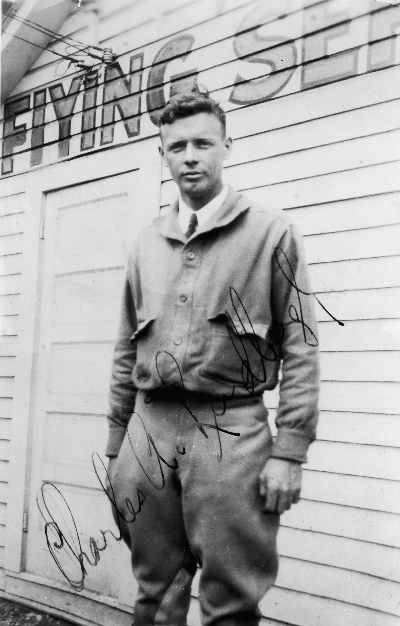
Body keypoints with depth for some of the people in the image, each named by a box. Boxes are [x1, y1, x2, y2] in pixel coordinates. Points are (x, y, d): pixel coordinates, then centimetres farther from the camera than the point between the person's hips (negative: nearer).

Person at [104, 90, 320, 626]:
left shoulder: (271, 232, 0)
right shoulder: (147, 244, 14)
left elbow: (299, 348, -4)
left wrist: (290, 451, -10)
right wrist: (115, 445, 14)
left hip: (231, 431, -4)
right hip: (149, 430, 4)